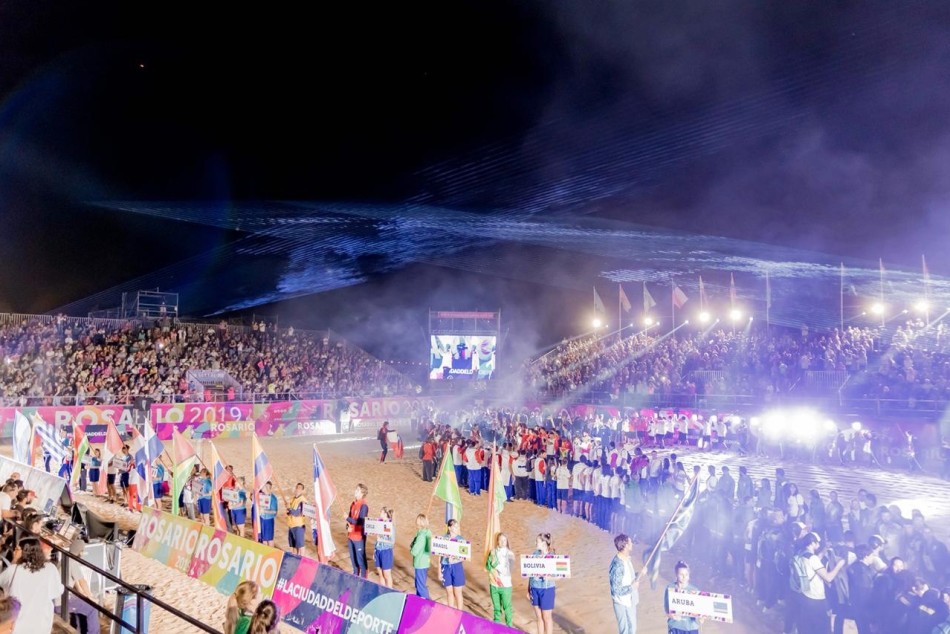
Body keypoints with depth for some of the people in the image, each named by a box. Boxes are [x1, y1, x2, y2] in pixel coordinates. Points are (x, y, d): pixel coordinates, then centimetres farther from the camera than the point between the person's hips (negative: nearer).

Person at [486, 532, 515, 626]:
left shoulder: (509, 554, -9)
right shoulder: (493, 552, 0)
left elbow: (507, 570, -14)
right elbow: (488, 565, -1)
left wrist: (495, 564, -17)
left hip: (505, 584, -3)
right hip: (494, 584, 3)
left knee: (507, 606, 4)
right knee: (496, 606, 16)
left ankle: (509, 625, 19)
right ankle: (496, 623, 31)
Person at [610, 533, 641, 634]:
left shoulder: (627, 558, -1)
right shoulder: (618, 565, -30)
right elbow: (616, 590, -28)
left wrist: (638, 575, -2)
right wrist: (632, 586, -19)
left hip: (630, 600, 9)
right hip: (623, 603, -9)